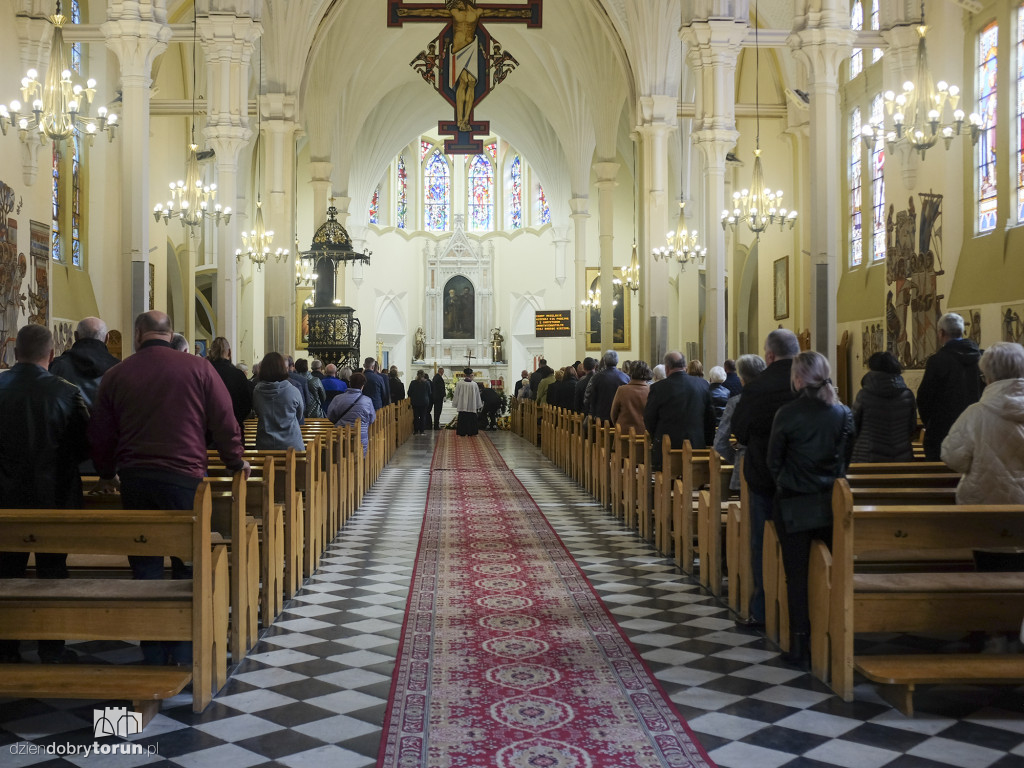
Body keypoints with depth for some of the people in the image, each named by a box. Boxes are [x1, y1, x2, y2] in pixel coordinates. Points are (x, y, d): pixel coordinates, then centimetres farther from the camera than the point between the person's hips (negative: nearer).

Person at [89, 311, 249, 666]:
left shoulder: (115, 375, 5)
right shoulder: (199, 369, -2)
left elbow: (100, 434, 12)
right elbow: (225, 422, -1)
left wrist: (106, 473, 29)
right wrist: (236, 462, 15)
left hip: (134, 478, 2)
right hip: (185, 477, -2)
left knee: (145, 566, 10)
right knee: (188, 565, 7)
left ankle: (153, 654, 14)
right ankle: (184, 653, 10)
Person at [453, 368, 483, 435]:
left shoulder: (459, 384, -8)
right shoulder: (474, 384, -7)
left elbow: (456, 394, 0)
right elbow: (477, 396, 2)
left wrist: (455, 403, 11)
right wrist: (479, 405, 12)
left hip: (462, 405, 0)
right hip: (471, 406, 0)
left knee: (462, 418, 6)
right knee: (471, 419, 7)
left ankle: (462, 433, 6)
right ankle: (469, 433, 8)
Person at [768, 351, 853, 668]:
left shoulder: (787, 414, -12)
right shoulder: (843, 413, -2)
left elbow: (773, 462, -3)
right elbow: (847, 458, 6)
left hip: (794, 505, -3)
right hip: (831, 503, 3)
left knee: (796, 575, 5)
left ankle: (801, 648, 8)